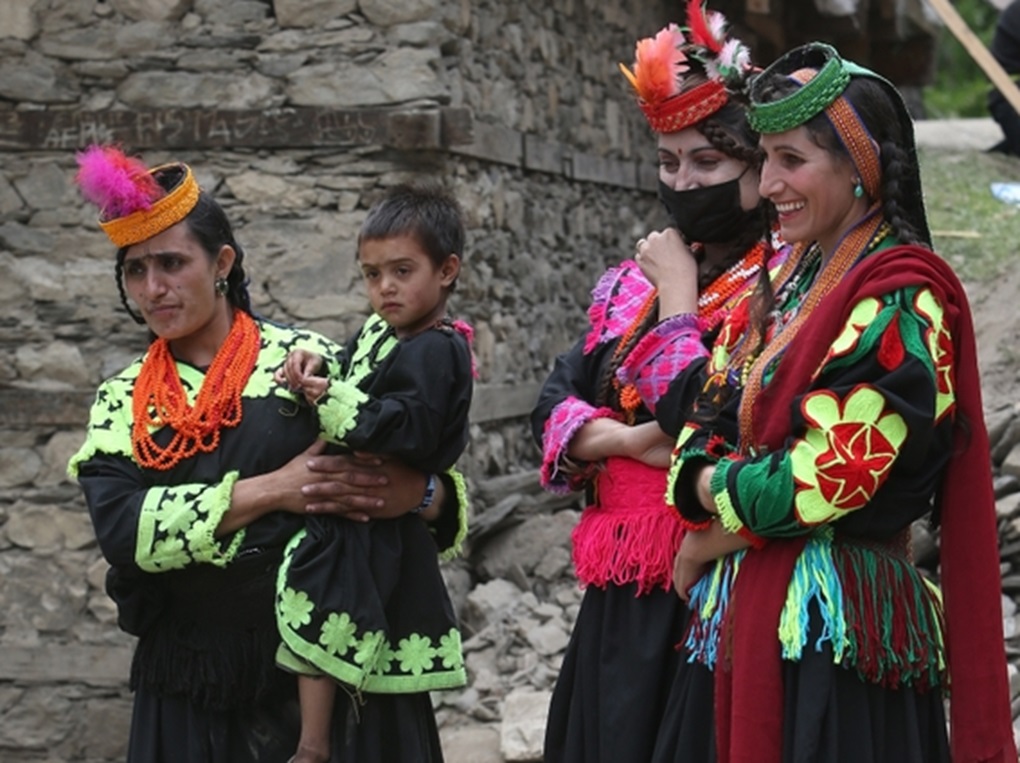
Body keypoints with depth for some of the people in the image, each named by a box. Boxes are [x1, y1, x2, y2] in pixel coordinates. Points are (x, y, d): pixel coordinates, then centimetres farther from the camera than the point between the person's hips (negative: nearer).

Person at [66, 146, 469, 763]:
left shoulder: (305, 358, 2)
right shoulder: (121, 402, 7)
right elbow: (120, 527, -10)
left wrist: (417, 492, -20)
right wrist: (270, 491, -16)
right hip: (194, 686, 2)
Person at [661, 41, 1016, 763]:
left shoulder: (898, 299, -11)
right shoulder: (788, 284, 15)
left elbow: (820, 481, -18)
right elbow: (706, 428, 13)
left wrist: (714, 488, -3)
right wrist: (739, 491, -8)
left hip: (831, 626, -8)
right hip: (740, 615, 8)